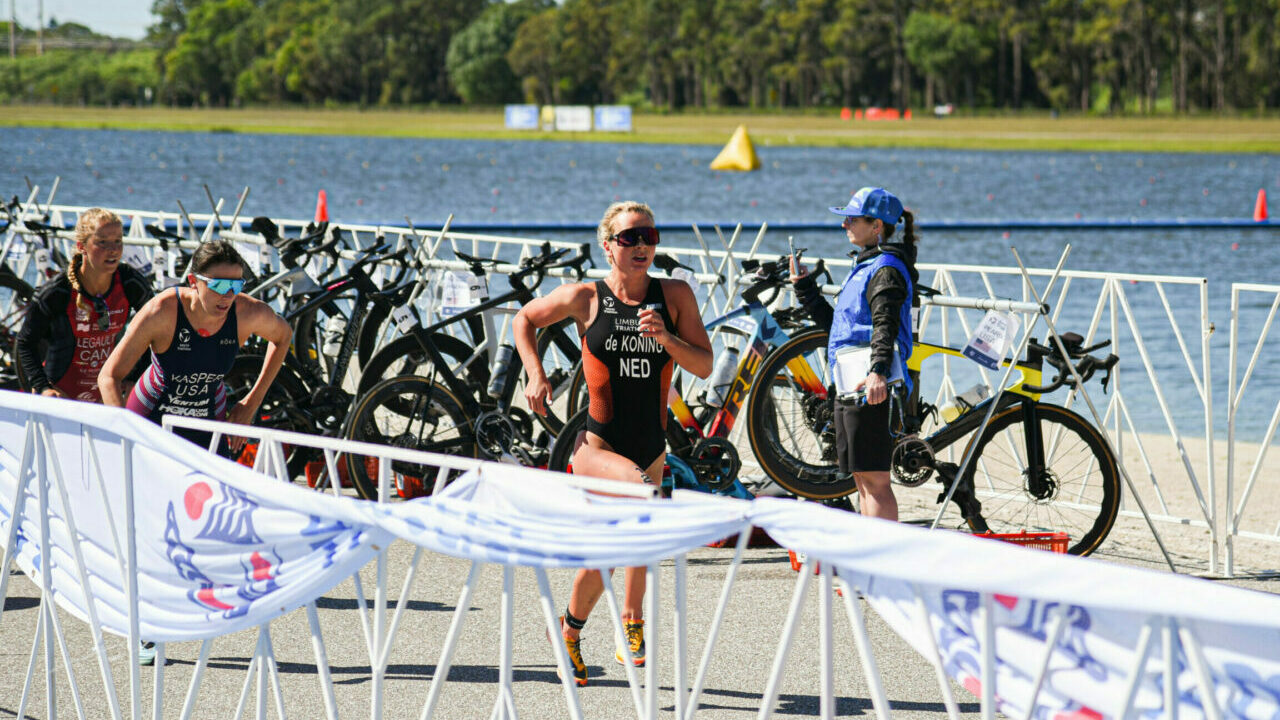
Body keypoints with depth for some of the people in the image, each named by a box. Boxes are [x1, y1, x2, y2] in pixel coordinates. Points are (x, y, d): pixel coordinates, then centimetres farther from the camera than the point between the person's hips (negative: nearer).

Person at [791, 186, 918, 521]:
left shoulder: (886, 270, -11)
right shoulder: (864, 266, 21)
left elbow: (885, 324, -27)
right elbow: (835, 323, 27)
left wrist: (878, 372, -42)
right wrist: (804, 287, 25)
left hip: (871, 389, -10)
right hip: (850, 386, 10)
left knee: (874, 480, -11)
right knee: (862, 479, 13)